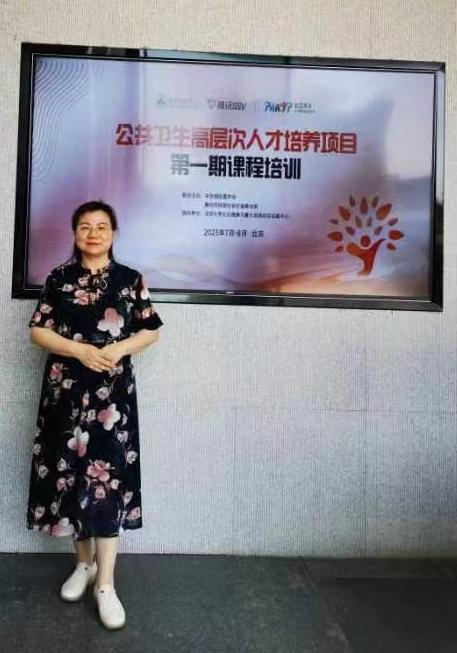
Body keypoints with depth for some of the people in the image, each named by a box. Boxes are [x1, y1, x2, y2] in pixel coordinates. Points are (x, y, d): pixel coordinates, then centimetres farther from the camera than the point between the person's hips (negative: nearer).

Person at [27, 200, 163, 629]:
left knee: (106, 477, -5)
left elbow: (151, 331, 4)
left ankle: (106, 583, 4)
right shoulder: (58, 278, 6)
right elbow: (37, 330, 2)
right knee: (70, 473, 8)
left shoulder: (130, 279, 4)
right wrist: (78, 350, -13)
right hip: (65, 390, 2)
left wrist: (118, 350, -13)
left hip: (112, 392, -2)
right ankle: (84, 562, 28)